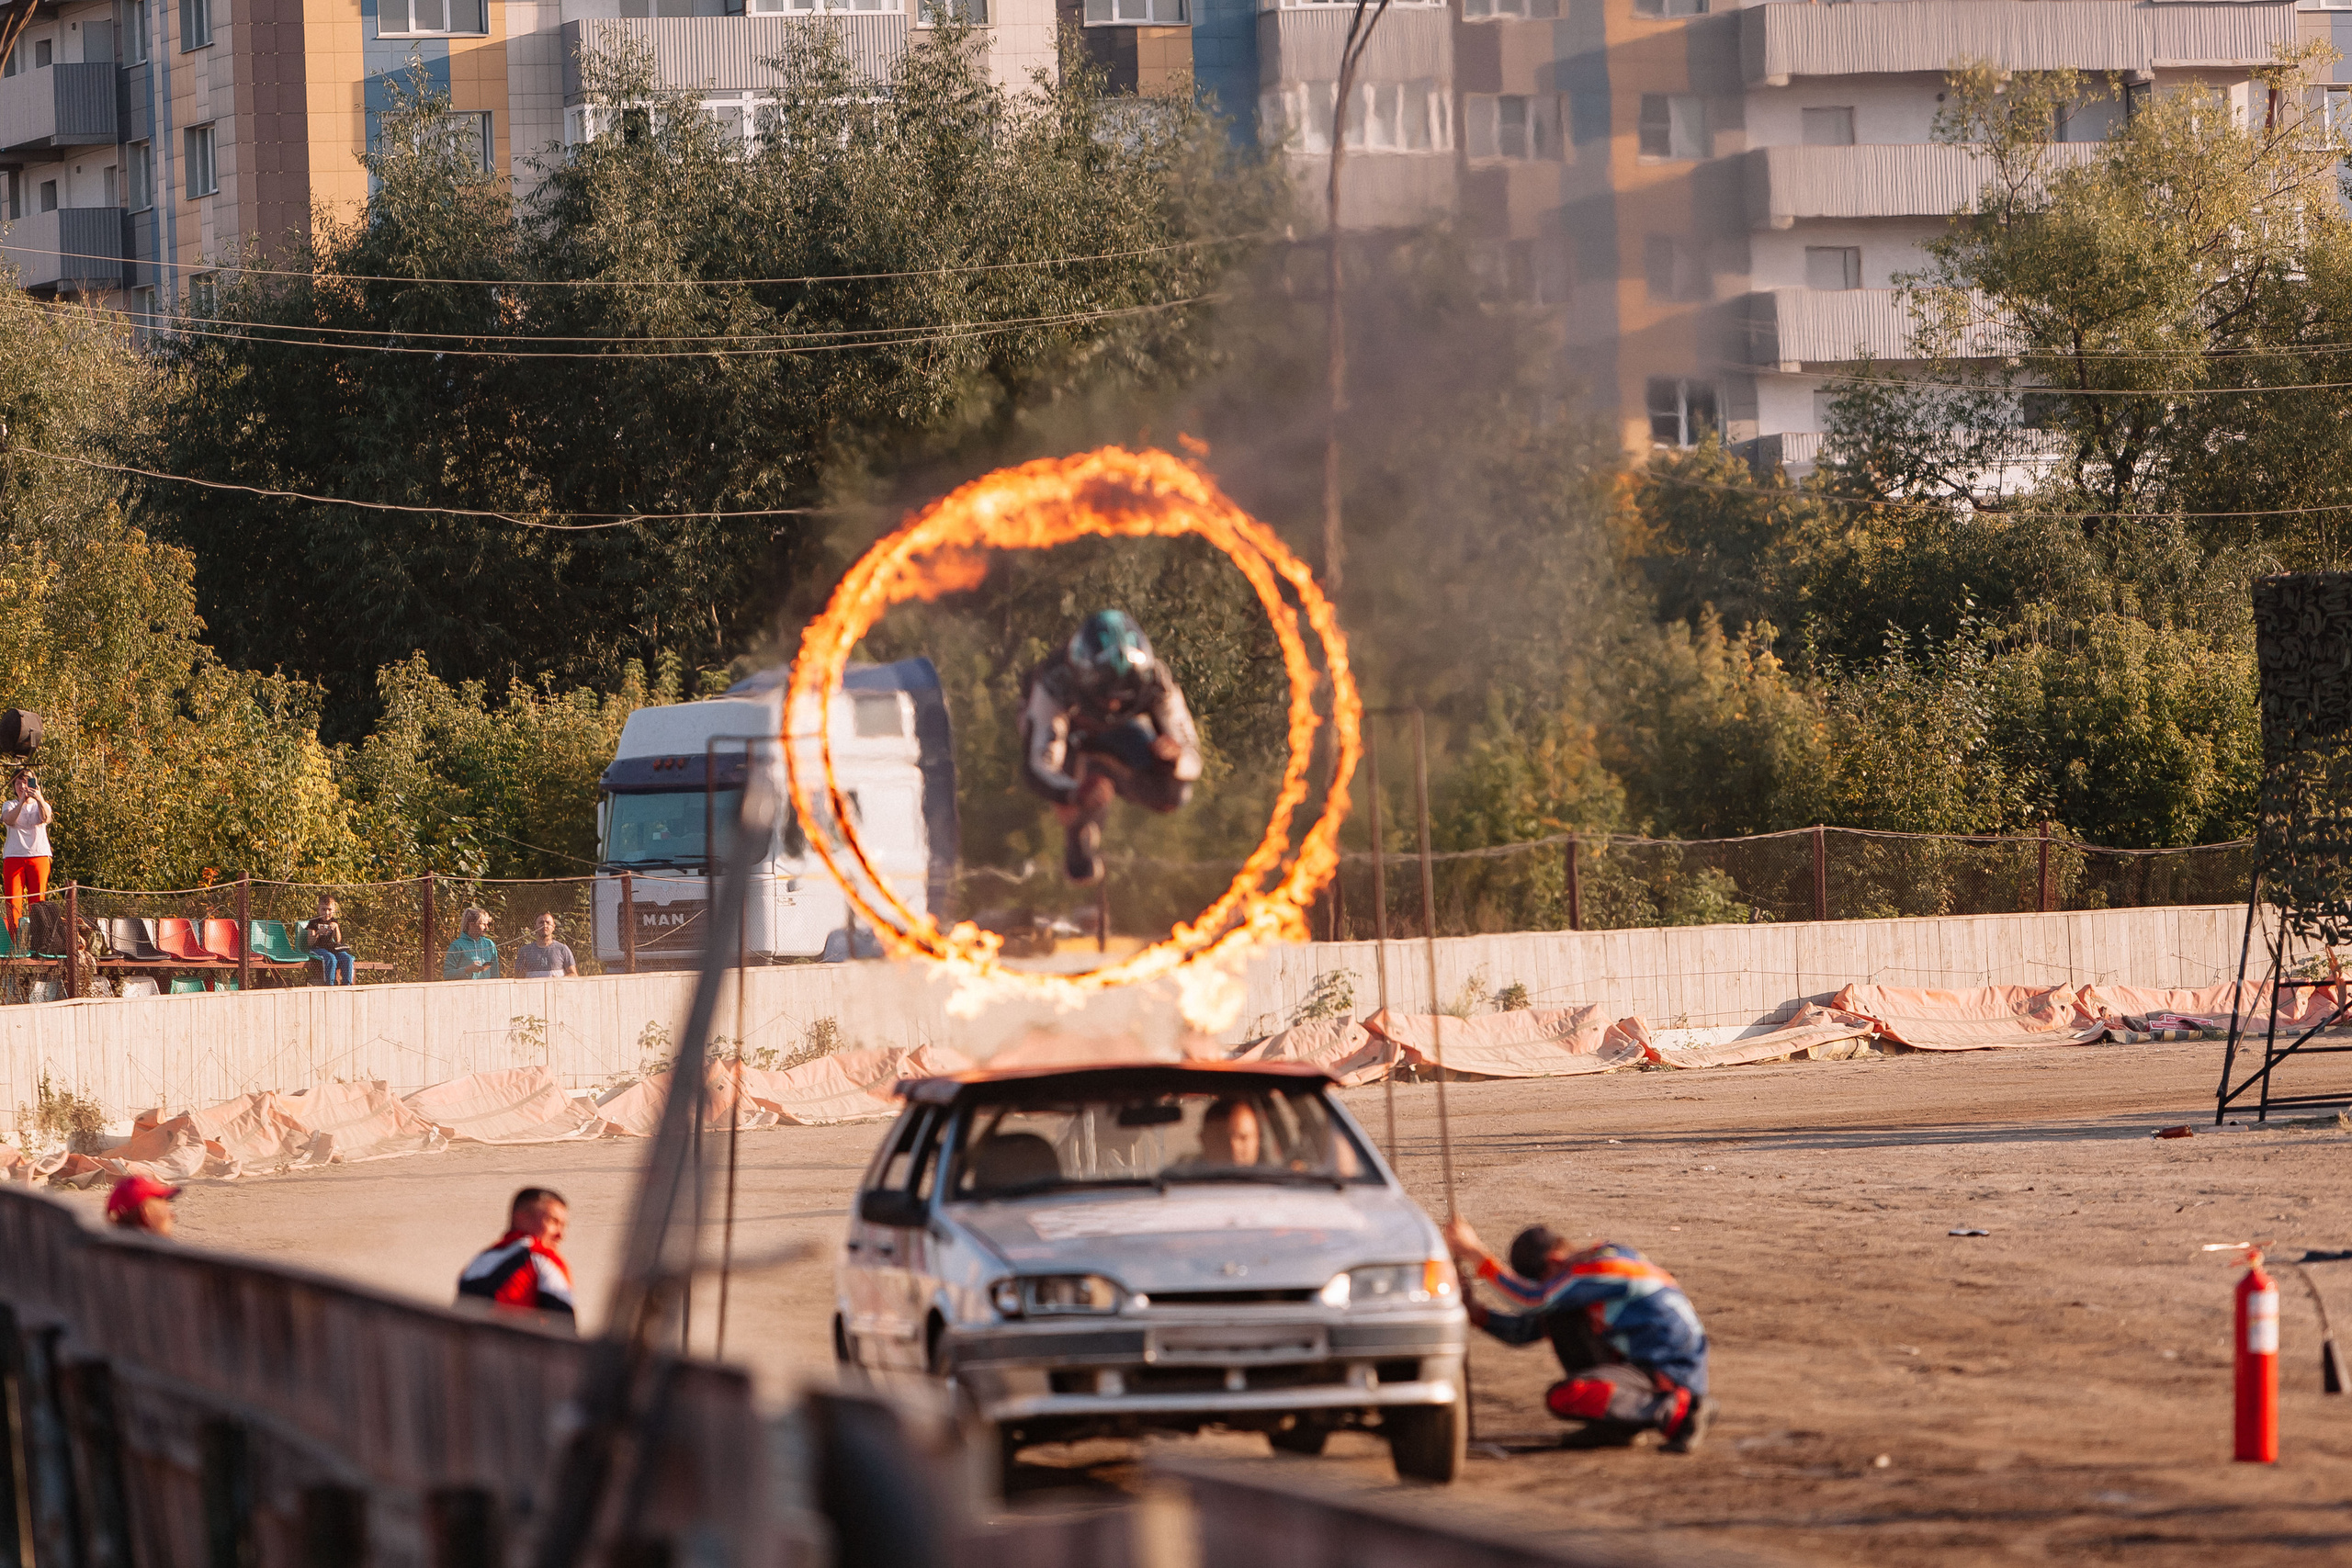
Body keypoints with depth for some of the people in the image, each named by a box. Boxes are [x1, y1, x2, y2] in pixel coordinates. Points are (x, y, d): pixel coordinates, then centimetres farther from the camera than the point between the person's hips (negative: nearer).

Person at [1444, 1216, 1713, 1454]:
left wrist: (1477, 1255, -25)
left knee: (1561, 1398, -27)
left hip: (1668, 1375, -10)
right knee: (1556, 1316, 10)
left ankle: (1678, 1411, -16)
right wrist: (1476, 1311, 1)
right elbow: (1523, 1331, 16)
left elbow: (1536, 1298, -27)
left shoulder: (1607, 1266, -18)